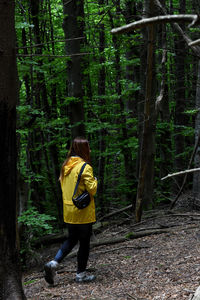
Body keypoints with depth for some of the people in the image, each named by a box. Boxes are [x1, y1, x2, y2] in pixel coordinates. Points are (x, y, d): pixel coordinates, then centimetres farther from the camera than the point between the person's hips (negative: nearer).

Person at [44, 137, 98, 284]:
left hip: (69, 211, 7)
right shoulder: (85, 167, -16)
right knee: (84, 243, 7)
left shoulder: (66, 166, 6)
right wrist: (95, 180, 1)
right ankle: (81, 274, 16)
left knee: (71, 239, 19)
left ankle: (54, 263, 3)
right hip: (83, 212, -7)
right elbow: (92, 189, -17)